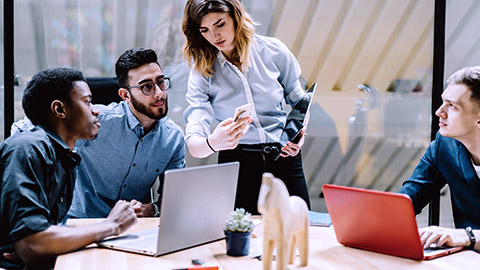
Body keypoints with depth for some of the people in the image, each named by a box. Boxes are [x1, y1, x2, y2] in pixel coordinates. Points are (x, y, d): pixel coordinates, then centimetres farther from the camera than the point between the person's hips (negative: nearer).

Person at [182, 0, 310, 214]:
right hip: (236, 163, -1)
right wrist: (212, 143, -37)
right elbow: (194, 146, -14)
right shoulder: (201, 71, -4)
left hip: (284, 159, 1)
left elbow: (299, 101, 15)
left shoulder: (273, 51, -1)